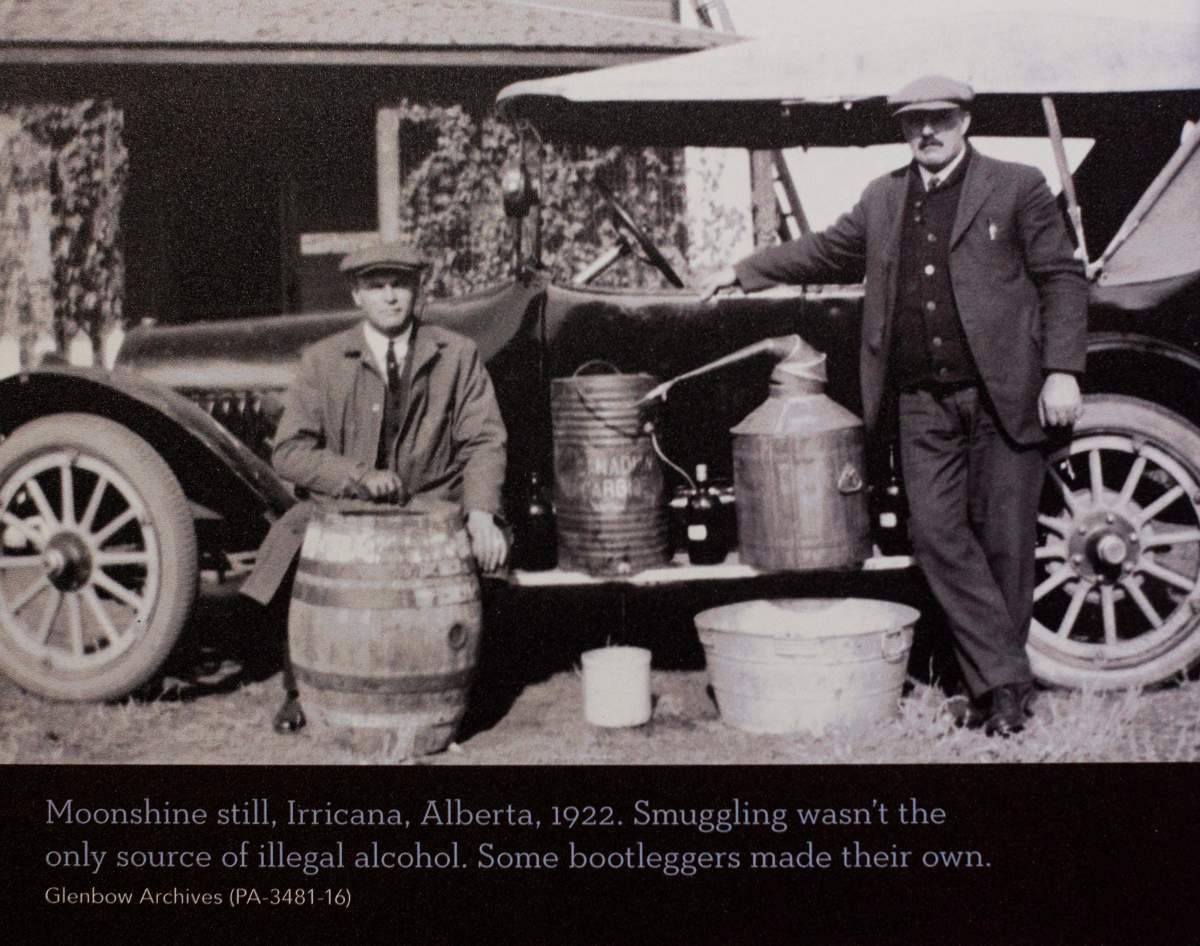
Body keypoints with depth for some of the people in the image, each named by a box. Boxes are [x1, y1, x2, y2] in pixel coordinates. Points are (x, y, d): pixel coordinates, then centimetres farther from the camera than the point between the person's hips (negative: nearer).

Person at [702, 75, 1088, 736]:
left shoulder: (1017, 188, 1)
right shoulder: (883, 199, 15)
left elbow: (1063, 278, -1)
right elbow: (826, 253, 27)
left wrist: (1062, 371, -9)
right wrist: (743, 272, 29)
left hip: (1004, 394, -4)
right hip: (923, 403, 4)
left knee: (1003, 538, 1)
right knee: (937, 532, -5)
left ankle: (1000, 681, 15)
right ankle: (1002, 679, 1)